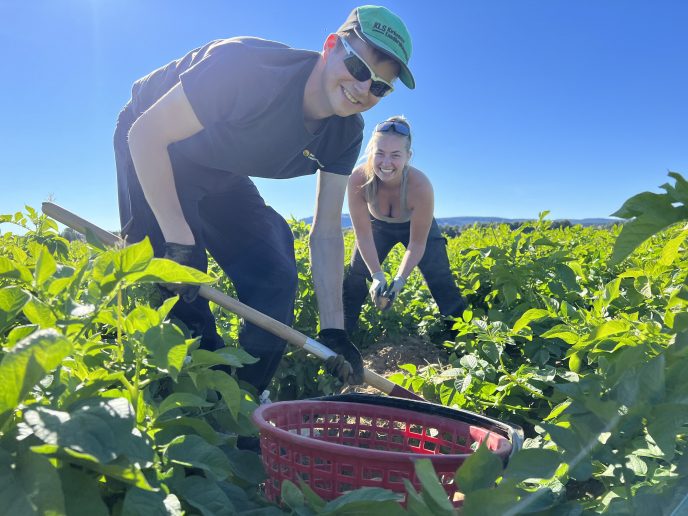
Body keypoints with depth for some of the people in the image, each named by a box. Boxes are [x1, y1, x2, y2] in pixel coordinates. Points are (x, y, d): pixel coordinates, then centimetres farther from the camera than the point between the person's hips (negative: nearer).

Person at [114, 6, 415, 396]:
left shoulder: (346, 133, -15)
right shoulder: (250, 67, -35)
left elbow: (326, 231, -12)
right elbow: (146, 133, -30)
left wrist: (333, 330, -16)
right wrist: (179, 241, -36)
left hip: (221, 175, 5)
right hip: (154, 151, -5)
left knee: (275, 281, -5)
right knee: (175, 285, -20)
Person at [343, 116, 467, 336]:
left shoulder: (420, 185, -40)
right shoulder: (358, 179, -37)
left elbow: (417, 243, -28)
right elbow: (363, 234, -25)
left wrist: (399, 281, -36)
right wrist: (377, 276, -31)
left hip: (418, 227, -1)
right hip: (378, 226, 2)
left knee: (442, 283, -12)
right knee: (354, 279, -8)